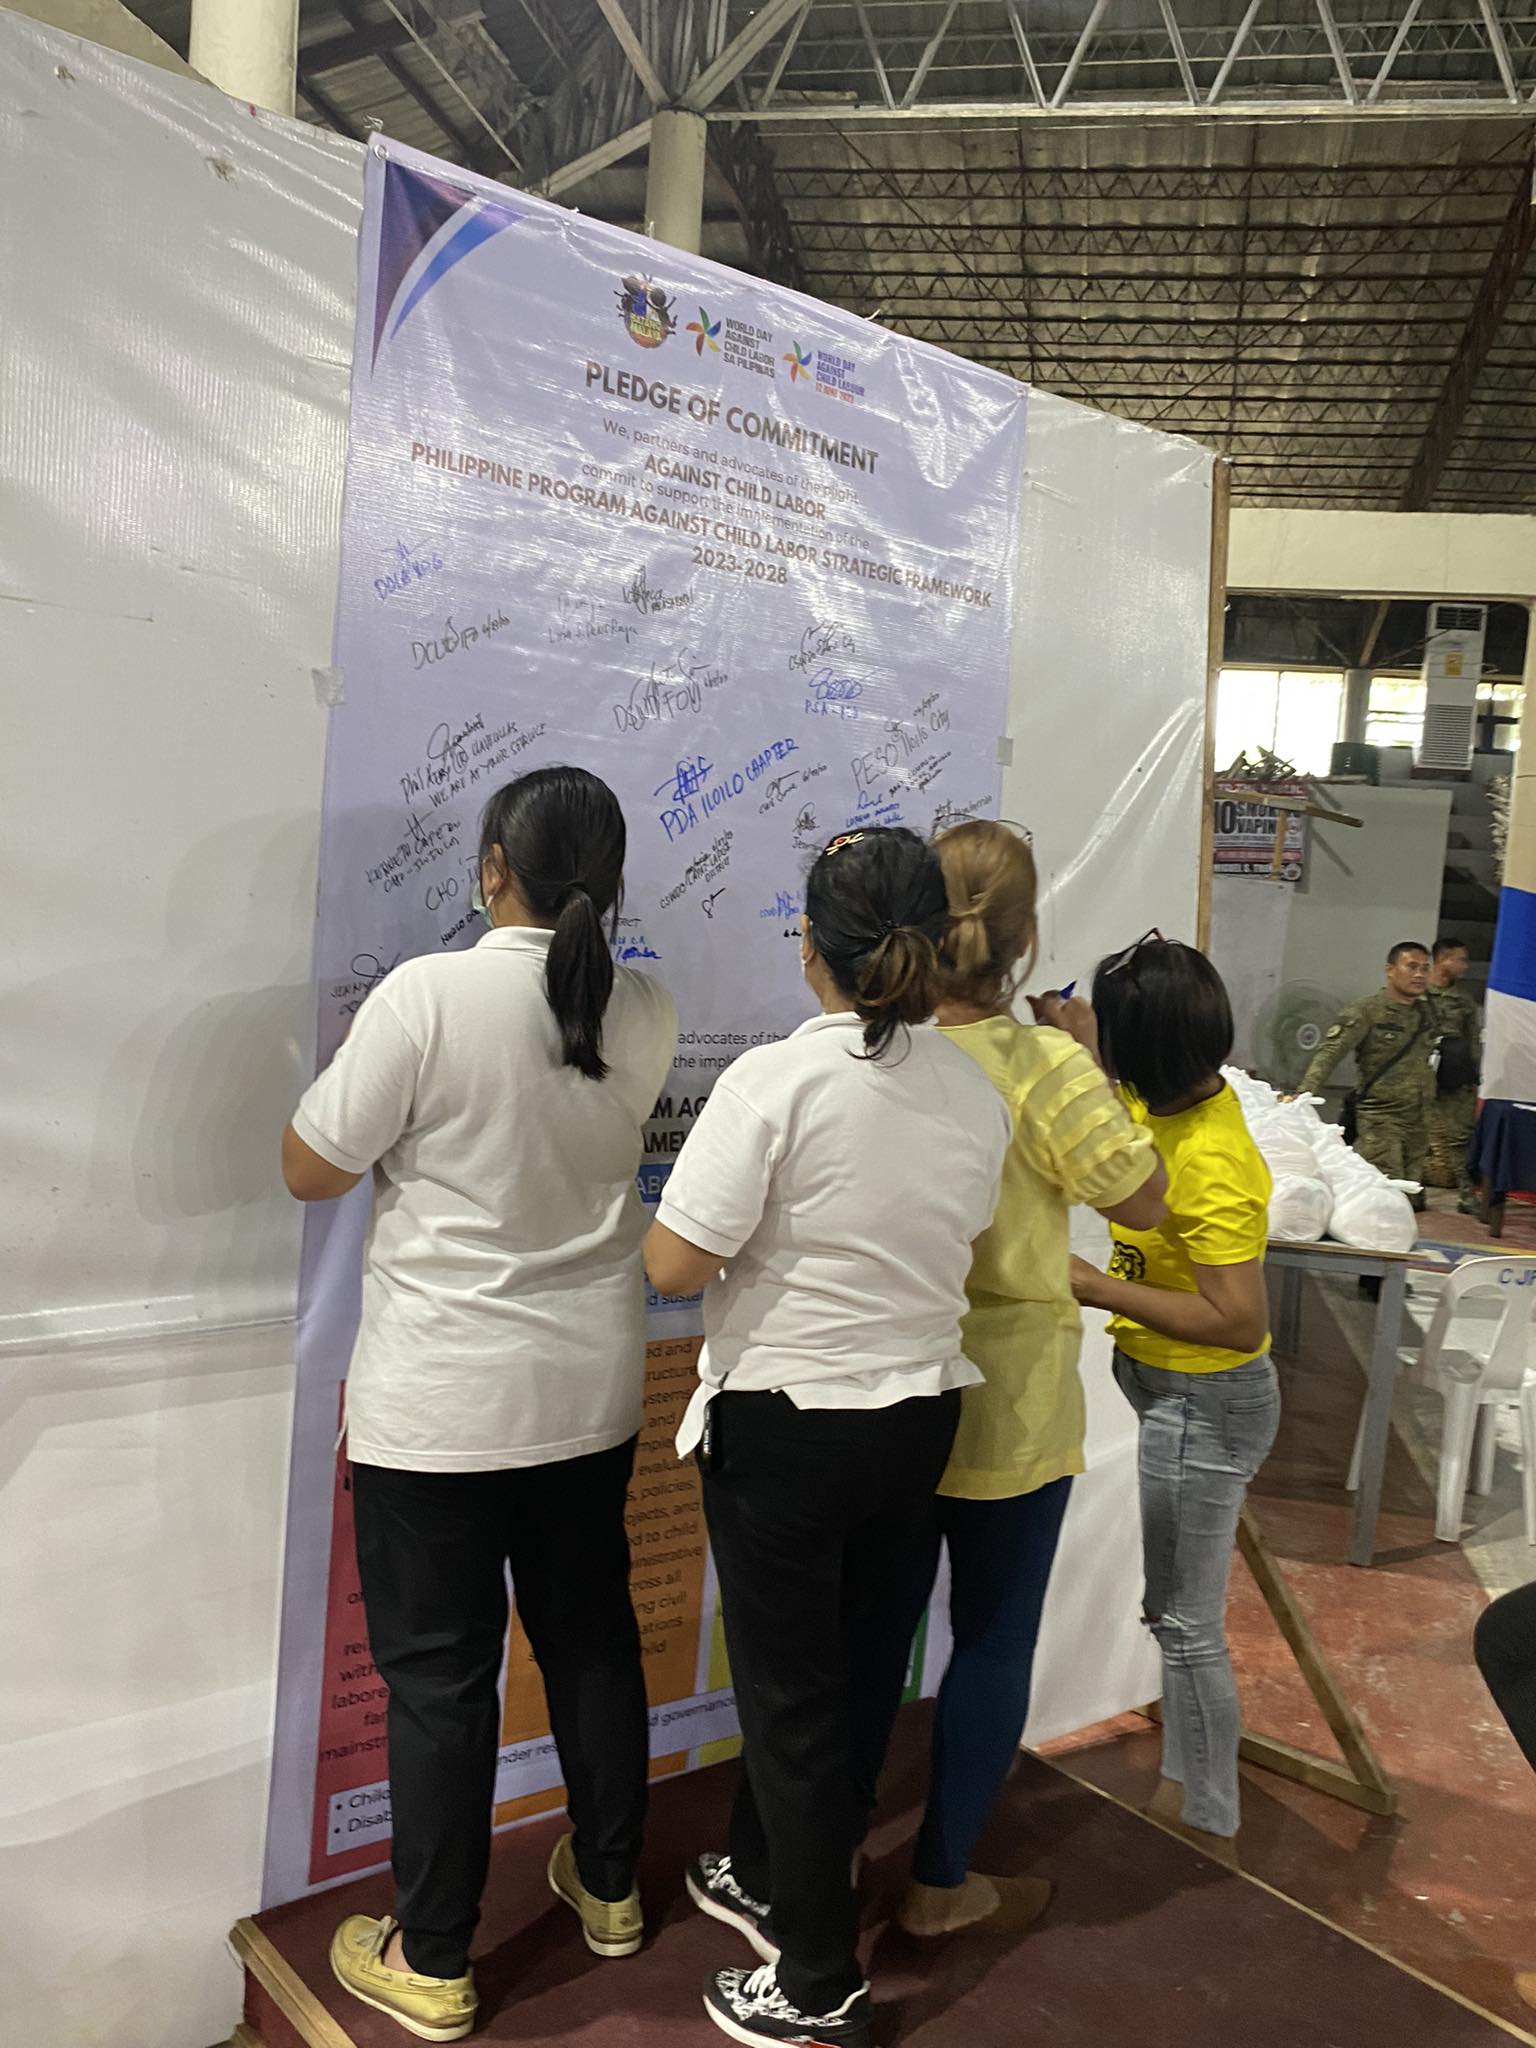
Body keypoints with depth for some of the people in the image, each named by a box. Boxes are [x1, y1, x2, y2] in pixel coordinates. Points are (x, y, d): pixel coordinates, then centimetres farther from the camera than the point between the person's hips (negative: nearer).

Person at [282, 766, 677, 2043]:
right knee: (591, 1637, 20)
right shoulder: (646, 1016, -3)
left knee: (439, 1675, 10)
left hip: (439, 1406, -5)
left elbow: (310, 1171, -10)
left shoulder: (429, 996, -19)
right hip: (590, 1395, 5)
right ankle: (609, 1890, 39)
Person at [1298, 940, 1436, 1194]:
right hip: (1380, 1117, -7)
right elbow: (1328, 1053, -17)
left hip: (1418, 1121, 7)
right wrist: (1304, 1094, -30)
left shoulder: (1425, 1013, 13)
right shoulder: (1366, 1012, -9)